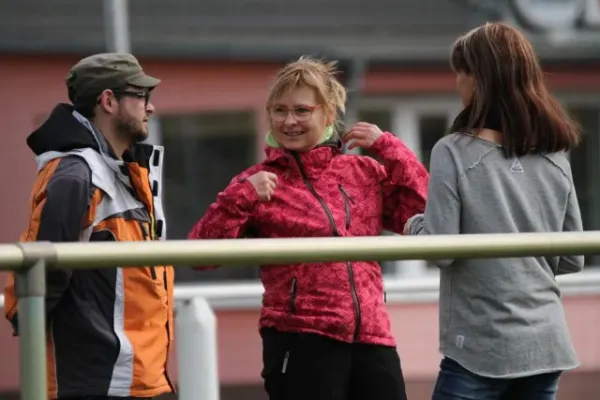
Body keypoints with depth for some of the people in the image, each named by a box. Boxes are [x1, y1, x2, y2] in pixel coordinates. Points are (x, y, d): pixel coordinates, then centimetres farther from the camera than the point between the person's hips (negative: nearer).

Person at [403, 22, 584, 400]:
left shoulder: (454, 152, -10)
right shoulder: (554, 157, 7)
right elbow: (572, 259, 10)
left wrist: (414, 225, 7)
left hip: (481, 348, -5)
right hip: (547, 345, 6)